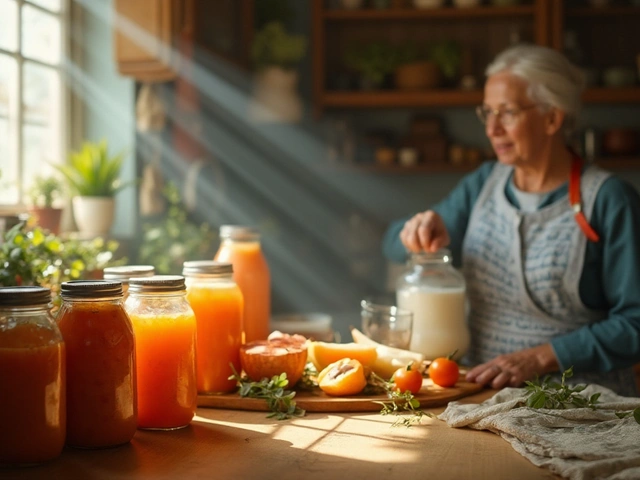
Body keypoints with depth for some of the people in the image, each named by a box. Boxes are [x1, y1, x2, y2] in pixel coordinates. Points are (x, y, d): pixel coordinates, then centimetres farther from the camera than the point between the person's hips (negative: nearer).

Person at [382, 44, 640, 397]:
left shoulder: (609, 201, -7)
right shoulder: (483, 184, 11)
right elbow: (394, 245, 16)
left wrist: (540, 358, -16)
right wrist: (418, 232, -8)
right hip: (485, 393, 5)